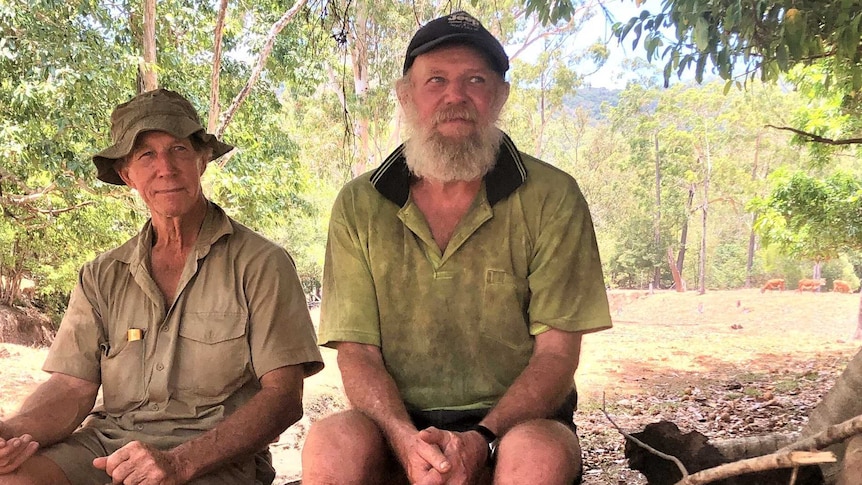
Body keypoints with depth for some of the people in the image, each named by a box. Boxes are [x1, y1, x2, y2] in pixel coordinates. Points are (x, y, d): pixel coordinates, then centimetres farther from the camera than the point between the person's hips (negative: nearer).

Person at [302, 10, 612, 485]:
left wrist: (480, 440, -20)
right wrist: (405, 439, -20)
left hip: (516, 424, 0)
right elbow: (356, 352, -1)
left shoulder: (552, 198, -2)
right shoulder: (358, 206, 3)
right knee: (332, 441, -29)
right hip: (399, 425, 1)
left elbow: (557, 351, -5)